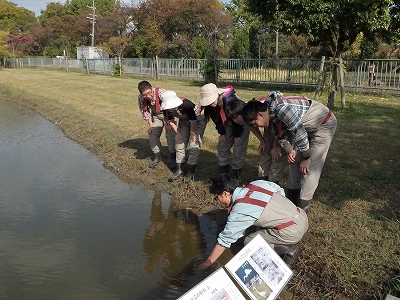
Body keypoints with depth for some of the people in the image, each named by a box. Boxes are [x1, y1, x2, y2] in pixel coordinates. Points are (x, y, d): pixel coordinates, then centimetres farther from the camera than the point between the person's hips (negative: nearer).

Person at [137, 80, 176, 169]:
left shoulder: (161, 93, -36)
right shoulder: (140, 98, -20)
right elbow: (144, 111, -3)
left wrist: (168, 123, -26)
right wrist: (150, 124, -6)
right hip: (155, 115, 4)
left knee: (170, 134, -14)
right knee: (153, 134, -2)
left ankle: (173, 159, -4)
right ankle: (157, 157, 16)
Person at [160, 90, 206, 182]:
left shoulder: (186, 104, -40)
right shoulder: (166, 109, -22)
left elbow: (193, 120, -29)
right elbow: (170, 120, -4)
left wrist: (193, 133, -17)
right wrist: (177, 132, -5)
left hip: (198, 119, -6)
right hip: (184, 120, 6)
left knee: (193, 145, -10)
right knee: (179, 143, 4)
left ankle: (190, 172, -1)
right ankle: (179, 170, 14)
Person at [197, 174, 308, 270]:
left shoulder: (239, 212, -15)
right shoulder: (257, 184, 1)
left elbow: (224, 241, -8)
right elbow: (281, 191, 12)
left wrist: (206, 264, 4)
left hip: (293, 232, -8)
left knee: (249, 241, 2)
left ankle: (288, 251, -1)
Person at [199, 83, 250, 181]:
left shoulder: (230, 100, -38)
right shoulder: (210, 105, -18)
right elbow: (217, 119, -1)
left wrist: (237, 135, -15)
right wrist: (222, 133, 3)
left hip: (242, 124, -7)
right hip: (229, 124, 7)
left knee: (238, 152, -8)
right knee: (222, 148, 7)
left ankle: (235, 179, 4)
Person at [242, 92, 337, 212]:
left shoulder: (281, 108, -34)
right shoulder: (271, 112, -7)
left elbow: (300, 133, -28)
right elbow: (279, 134, 9)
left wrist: (306, 157, -17)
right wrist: (290, 150, -5)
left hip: (324, 125, -9)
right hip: (307, 126, 9)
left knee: (310, 169, -10)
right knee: (295, 162, 10)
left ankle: (301, 210, 0)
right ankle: (291, 201, 22)